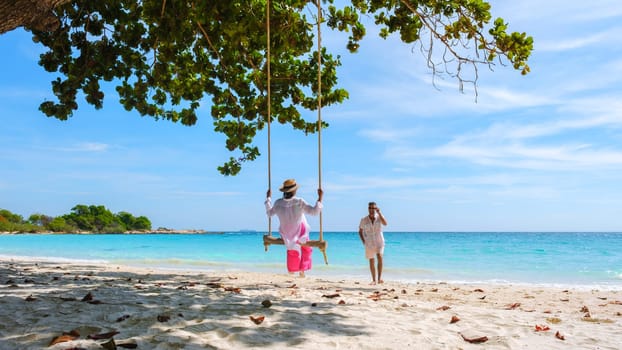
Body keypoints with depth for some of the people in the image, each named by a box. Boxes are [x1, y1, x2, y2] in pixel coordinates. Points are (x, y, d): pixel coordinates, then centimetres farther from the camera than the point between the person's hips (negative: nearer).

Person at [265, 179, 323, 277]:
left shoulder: (278, 203, -18)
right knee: (306, 250, 32)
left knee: (292, 248, 39)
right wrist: (320, 197, -21)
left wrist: (268, 198, 11)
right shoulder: (299, 202, -30)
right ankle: (302, 270, 36)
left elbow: (269, 213, 1)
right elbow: (315, 211, -27)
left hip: (286, 235, 4)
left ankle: (292, 269, 53)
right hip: (300, 235, -3)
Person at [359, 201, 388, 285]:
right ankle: (374, 280, 21)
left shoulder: (379, 217, -6)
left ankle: (379, 278, -22)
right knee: (371, 261, 7)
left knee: (379, 256, -25)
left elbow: (385, 223, -28)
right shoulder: (364, 220, -5)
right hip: (369, 243, 2)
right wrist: (363, 241, -2)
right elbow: (360, 231, 10)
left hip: (379, 242, -1)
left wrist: (379, 212, -32)